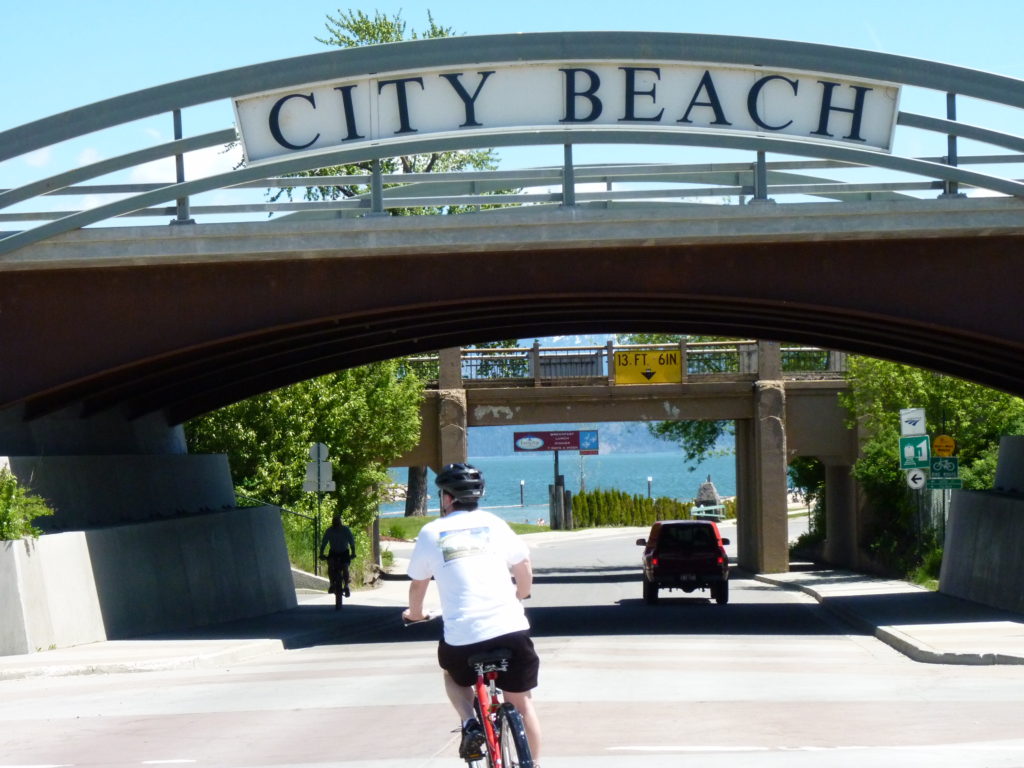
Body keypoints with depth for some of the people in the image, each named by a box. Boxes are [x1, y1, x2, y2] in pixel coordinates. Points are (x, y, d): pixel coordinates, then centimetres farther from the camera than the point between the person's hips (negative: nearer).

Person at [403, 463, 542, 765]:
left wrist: (414, 613, 39)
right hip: (511, 628, 1)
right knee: (521, 701, 17)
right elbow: (525, 571, 17)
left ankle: (470, 724, 6)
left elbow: (418, 583, 18)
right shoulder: (493, 524, 11)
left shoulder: (431, 533, 8)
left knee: (453, 675, 30)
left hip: (462, 636, -1)